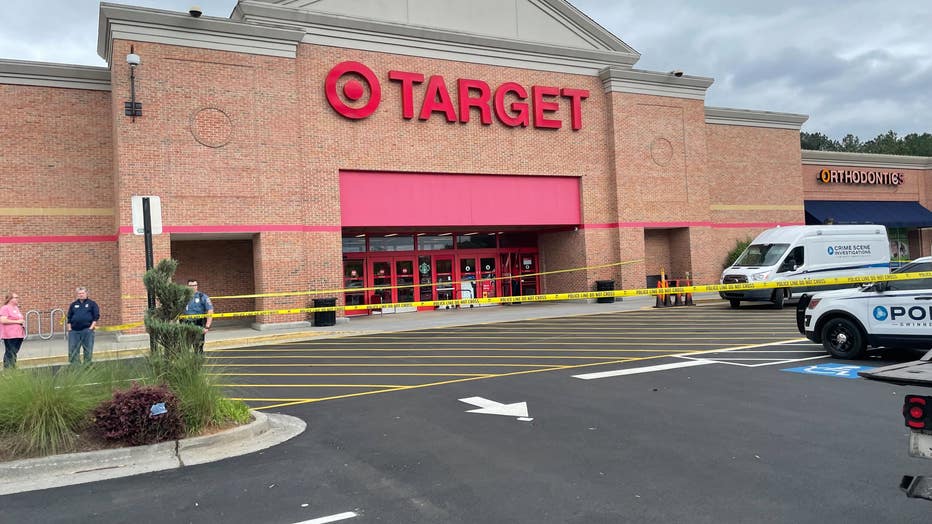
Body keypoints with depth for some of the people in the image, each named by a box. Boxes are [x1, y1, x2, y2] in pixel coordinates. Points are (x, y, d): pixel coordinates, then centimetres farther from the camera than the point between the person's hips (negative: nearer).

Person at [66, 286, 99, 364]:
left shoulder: (92, 304, 6)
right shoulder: (73, 305, 16)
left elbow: (96, 316, 1)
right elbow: (69, 317, 17)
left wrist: (91, 327, -8)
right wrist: (69, 328, 5)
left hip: (87, 330, -3)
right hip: (74, 331, 3)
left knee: (88, 350, 1)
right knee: (72, 351, 1)